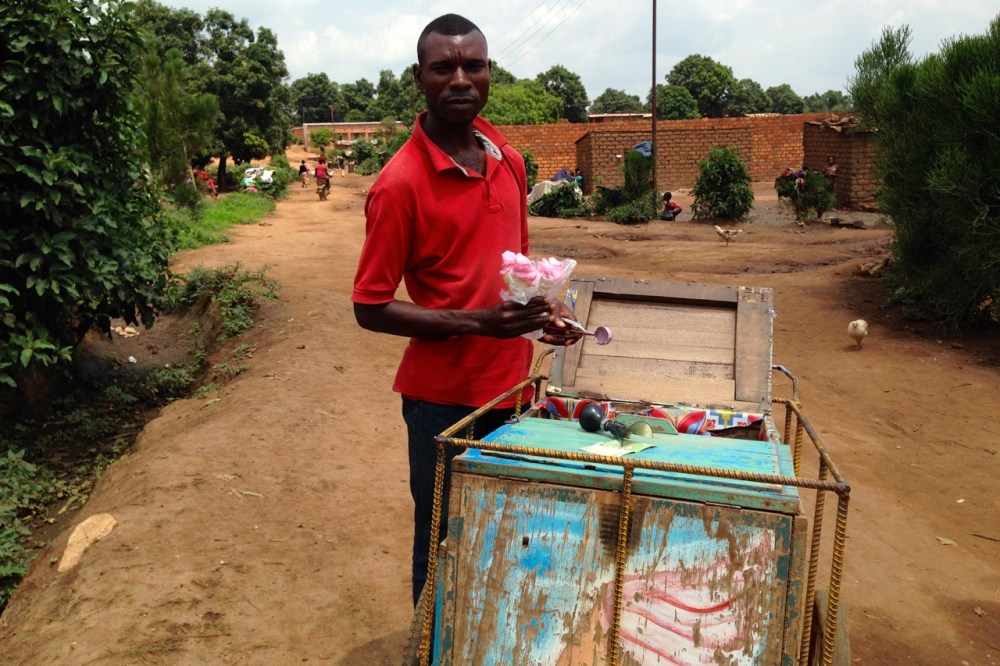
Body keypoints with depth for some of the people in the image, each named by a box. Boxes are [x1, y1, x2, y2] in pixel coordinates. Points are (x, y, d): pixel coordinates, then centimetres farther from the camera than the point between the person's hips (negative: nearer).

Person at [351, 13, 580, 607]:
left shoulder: (509, 161, 5)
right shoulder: (400, 183, -16)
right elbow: (370, 308, -14)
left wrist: (543, 309, -1)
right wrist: (478, 323, -23)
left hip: (510, 383, 6)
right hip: (444, 396, -6)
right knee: (445, 543, 11)